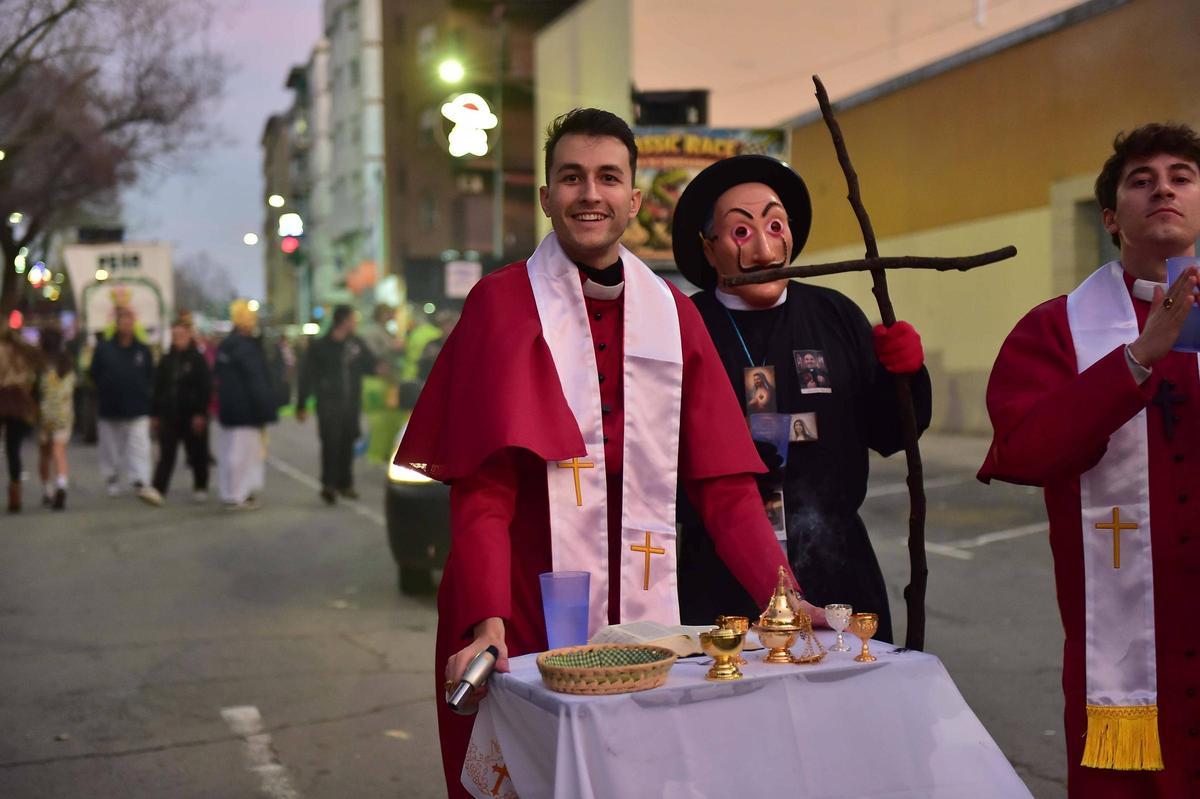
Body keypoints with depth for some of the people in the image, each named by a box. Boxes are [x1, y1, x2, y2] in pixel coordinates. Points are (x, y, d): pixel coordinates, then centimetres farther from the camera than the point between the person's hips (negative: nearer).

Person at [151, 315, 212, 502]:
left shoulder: (198, 360, -4)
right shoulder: (166, 360, 8)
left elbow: (205, 388, -8)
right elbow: (158, 388, 11)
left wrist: (200, 414, -15)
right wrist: (156, 414, 7)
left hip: (192, 415, -3)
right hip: (169, 415, 3)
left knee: (197, 454, 8)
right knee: (165, 455, -2)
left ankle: (200, 487, 23)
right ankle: (158, 489, -7)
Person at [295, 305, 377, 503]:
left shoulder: (358, 344, 9)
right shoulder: (320, 346, -2)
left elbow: (371, 366, 16)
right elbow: (307, 376, 0)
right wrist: (301, 405, -2)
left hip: (351, 403, 4)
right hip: (328, 403, -4)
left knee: (347, 444, 8)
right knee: (331, 443, -11)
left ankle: (345, 483, 18)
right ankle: (329, 484, -11)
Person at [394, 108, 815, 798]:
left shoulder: (672, 313, 7)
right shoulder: (503, 304, -4)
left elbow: (723, 482, 4)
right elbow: (480, 490, -11)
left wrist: (784, 598, -9)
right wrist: (487, 624, -24)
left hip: (645, 612, 3)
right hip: (529, 614, -3)